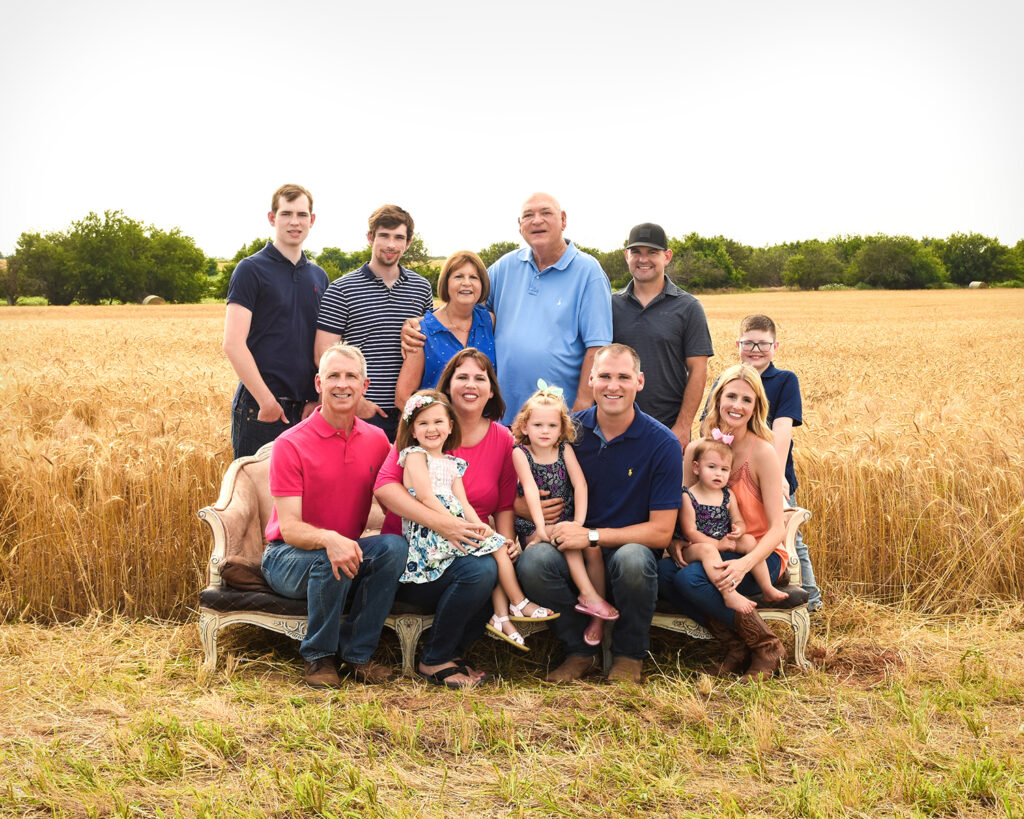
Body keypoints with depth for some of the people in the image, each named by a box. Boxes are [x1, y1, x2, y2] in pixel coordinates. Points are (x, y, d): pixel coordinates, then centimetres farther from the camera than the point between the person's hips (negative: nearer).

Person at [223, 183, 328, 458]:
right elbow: (233, 343, -11)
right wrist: (266, 400, -15)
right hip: (259, 407, -5)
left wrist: (318, 399, 2)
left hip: (307, 409, 5)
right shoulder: (251, 270, -3)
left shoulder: (319, 277, 15)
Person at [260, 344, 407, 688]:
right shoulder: (291, 444, -14)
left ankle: (356, 653, -14)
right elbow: (289, 528, -21)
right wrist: (329, 539, -42)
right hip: (286, 557, -4)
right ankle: (318, 657, -12)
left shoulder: (376, 440, 2)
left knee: (394, 546, -25)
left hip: (350, 550, 4)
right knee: (332, 560, -36)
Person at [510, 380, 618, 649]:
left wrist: (579, 523, -16)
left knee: (593, 546, -20)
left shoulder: (565, 449, 5)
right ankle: (588, 594, -28)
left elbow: (580, 485, -4)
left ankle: (597, 617, -11)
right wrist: (542, 526, -28)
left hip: (566, 521, 3)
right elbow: (530, 489, -17)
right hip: (534, 527, -3)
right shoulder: (520, 453, -4)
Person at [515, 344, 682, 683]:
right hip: (572, 547, 2)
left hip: (631, 547, -2)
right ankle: (580, 652, -5)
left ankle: (629, 656, -8)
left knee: (632, 559, -38)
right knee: (534, 559, -30)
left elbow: (661, 532, -9)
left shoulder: (663, 444, -7)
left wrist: (592, 536, -18)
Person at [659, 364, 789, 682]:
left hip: (760, 554, -5)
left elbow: (777, 528, -15)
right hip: (713, 550, 5)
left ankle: (767, 648, -9)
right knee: (664, 570, -27)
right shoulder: (696, 449, 2)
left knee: (692, 578, -31)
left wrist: (745, 564, -32)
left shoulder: (762, 452, -12)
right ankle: (736, 645, -8)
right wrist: (675, 541, -15)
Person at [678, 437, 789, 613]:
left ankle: (767, 588, -10)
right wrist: (718, 544, -19)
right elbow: (690, 532, -13)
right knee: (707, 549, -36)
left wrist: (738, 530, -17)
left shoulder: (728, 496, 10)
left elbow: (740, 522, 10)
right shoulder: (688, 496, -8)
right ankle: (729, 595, -46)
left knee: (749, 541, -13)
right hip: (694, 548, -6)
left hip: (725, 545, 6)